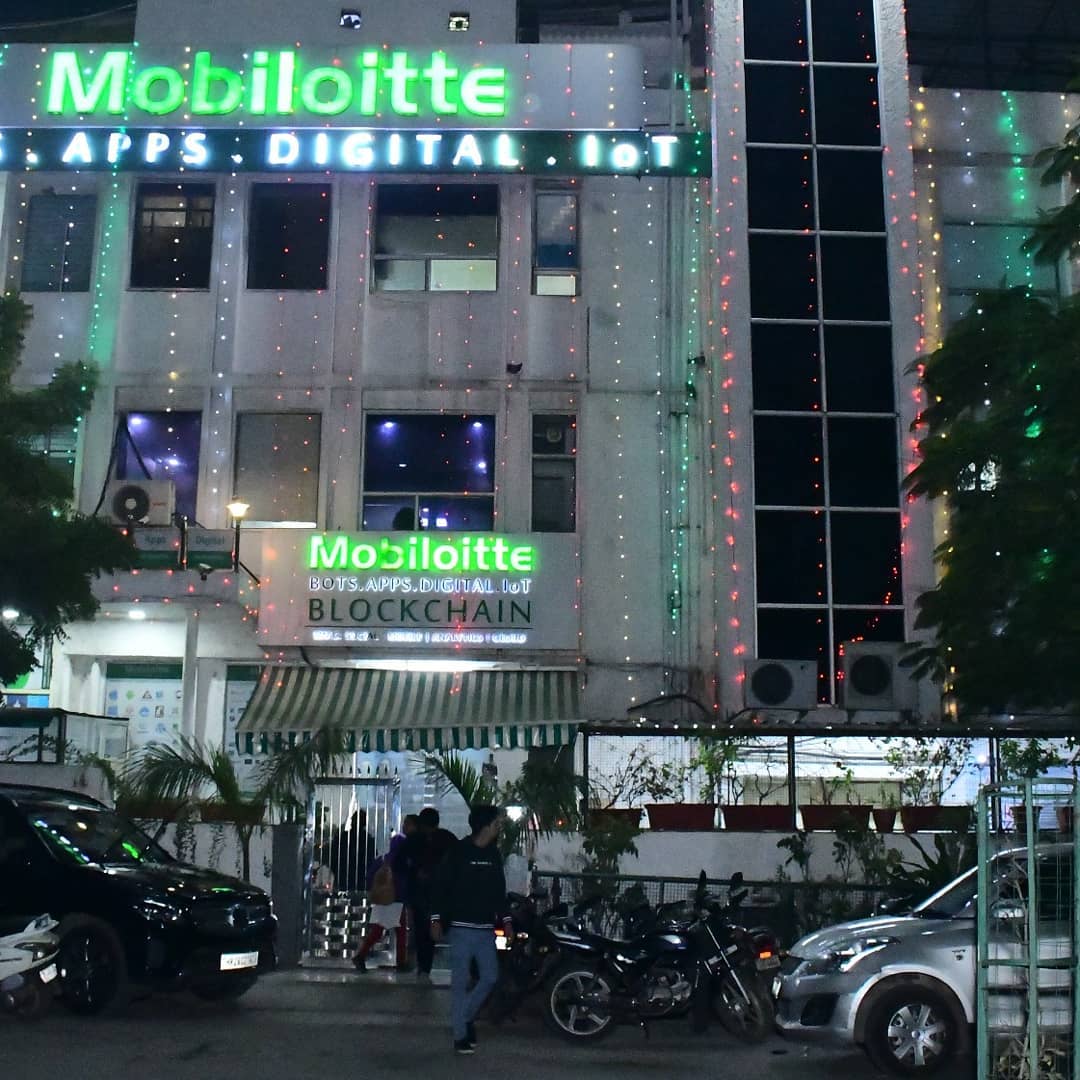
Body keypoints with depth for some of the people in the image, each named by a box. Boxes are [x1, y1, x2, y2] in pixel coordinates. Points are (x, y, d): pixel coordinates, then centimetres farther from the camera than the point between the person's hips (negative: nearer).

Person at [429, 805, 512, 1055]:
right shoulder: (459, 852, -8)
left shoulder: (494, 854, 11)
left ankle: (466, 1018, 24)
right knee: (460, 982, -1)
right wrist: (437, 919, -14)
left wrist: (506, 920, 10)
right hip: (461, 928, -6)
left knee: (490, 977, 4)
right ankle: (460, 1035, 7)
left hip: (486, 929, 6)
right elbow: (441, 886, -8)